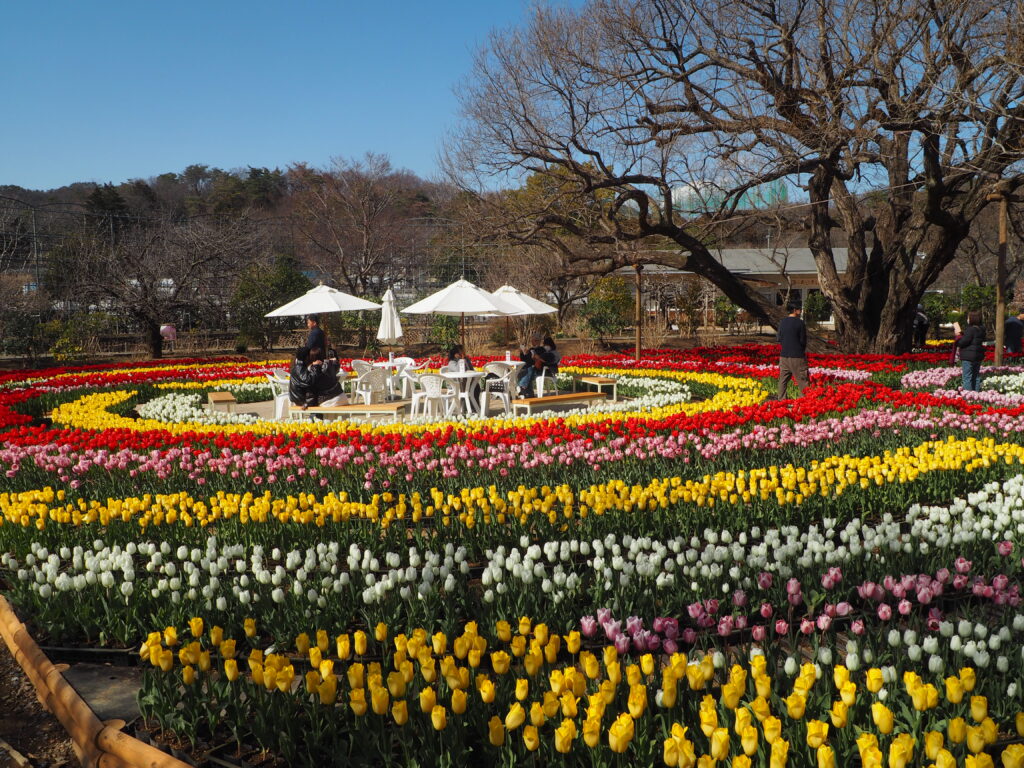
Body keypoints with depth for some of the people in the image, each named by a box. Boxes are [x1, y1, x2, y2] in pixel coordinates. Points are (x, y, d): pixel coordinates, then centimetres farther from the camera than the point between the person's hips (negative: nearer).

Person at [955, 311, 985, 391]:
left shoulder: (970, 329, -18)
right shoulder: (981, 330, 9)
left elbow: (962, 342, -19)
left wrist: (958, 333, -3)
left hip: (968, 357, -9)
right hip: (979, 355, 9)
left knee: (967, 377, -4)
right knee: (976, 376, 16)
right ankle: (977, 392, 20)